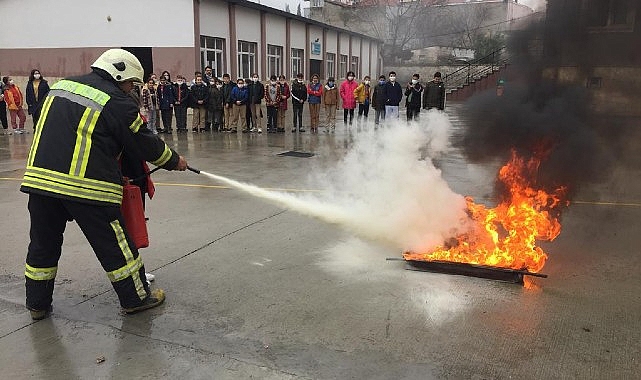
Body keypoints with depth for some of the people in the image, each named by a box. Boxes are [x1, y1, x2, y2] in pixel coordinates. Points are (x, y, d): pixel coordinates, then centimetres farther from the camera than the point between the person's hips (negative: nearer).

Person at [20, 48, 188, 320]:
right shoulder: (117, 102, -6)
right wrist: (174, 161, 14)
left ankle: (37, 304, 31)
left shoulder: (61, 86, 15)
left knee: (43, 243, 19)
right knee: (115, 244, 7)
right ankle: (136, 298, 19)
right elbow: (145, 143, -1)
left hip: (39, 177, 7)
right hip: (87, 185, -6)